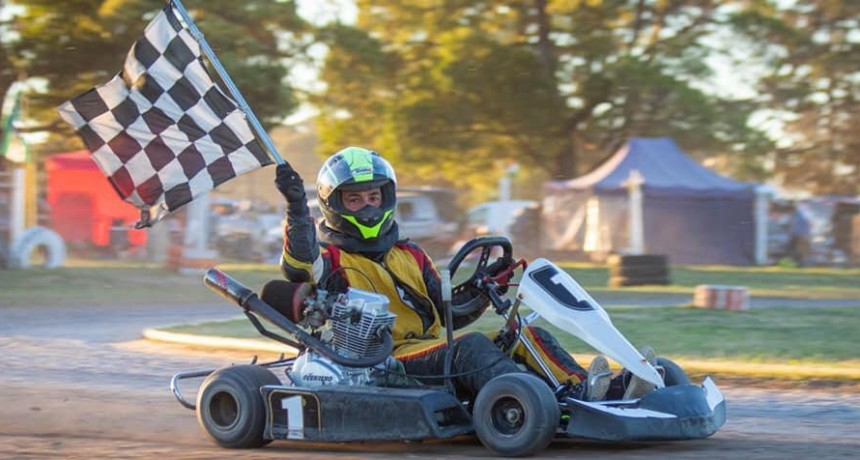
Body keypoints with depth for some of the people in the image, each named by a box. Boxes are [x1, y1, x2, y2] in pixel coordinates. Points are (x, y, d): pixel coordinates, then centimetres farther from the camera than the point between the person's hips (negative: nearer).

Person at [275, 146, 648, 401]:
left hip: (434, 352, 7)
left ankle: (583, 388, -33)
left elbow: (446, 314, 26)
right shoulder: (329, 260, 7)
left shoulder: (410, 256, 25)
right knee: (471, 346, -33)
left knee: (529, 336, -9)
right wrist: (297, 208, -30)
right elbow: (298, 263, -17)